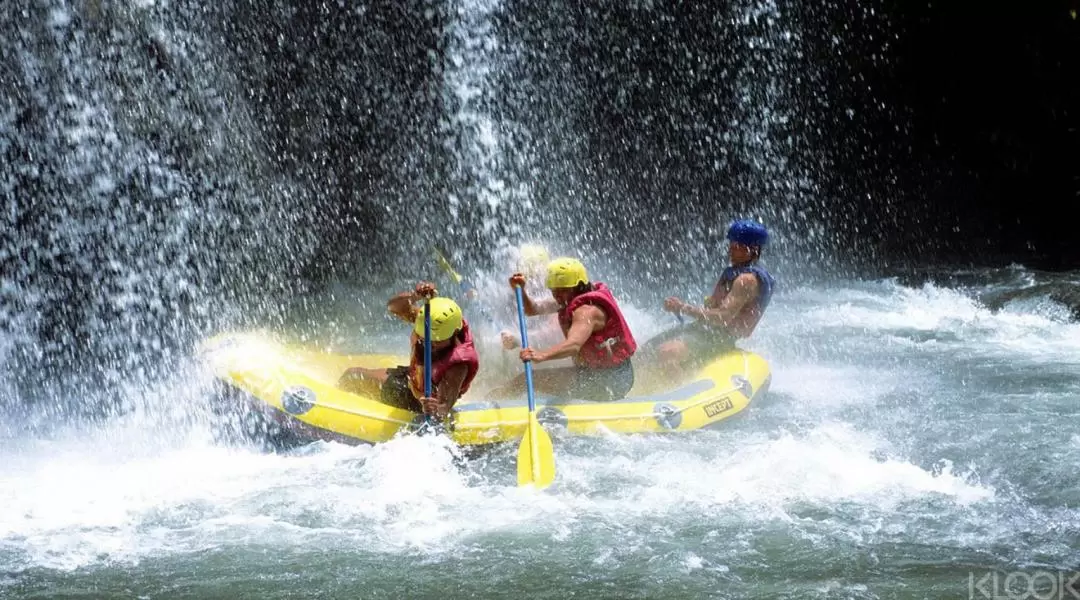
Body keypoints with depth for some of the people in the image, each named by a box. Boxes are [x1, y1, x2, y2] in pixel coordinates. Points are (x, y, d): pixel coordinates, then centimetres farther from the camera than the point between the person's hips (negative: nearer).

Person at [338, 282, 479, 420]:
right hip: (411, 380, 8)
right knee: (352, 375, 19)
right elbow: (393, 307, -22)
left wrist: (437, 411, -73)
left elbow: (444, 406, -47)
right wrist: (414, 296, -43)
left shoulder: (458, 364, -41)